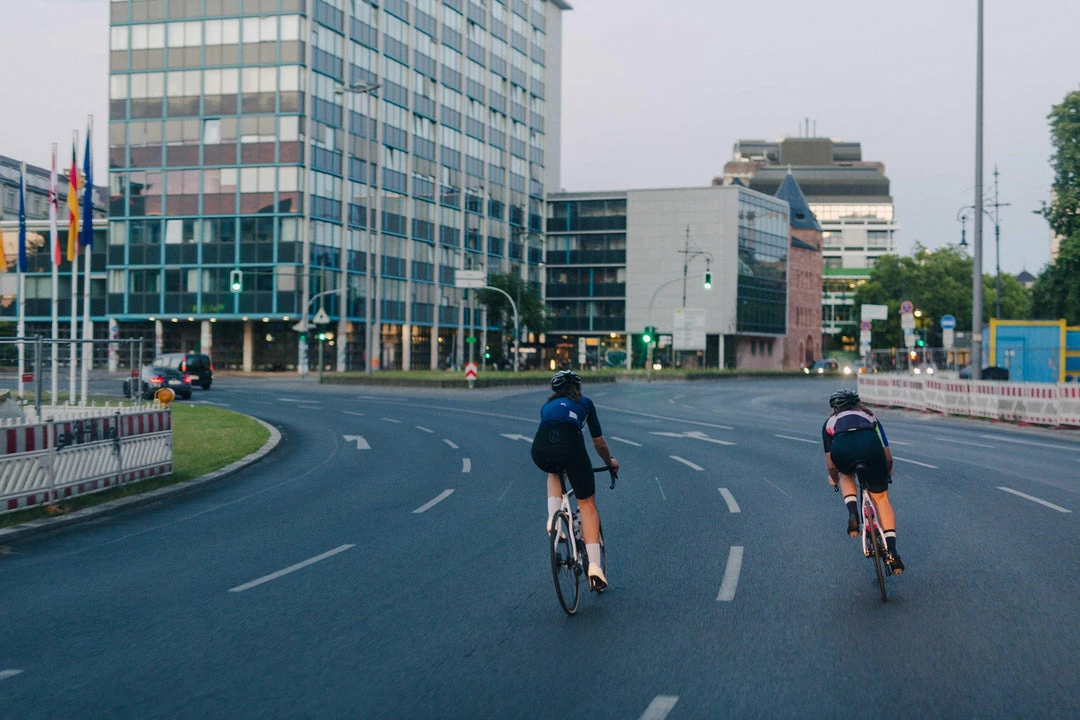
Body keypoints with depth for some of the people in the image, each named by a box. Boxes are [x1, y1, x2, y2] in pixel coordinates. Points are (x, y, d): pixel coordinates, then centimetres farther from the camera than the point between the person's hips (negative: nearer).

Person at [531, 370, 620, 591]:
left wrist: (552, 455, 67)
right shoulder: (585, 403, 31)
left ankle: (553, 518, 16)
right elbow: (599, 442, 37)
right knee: (587, 505, 11)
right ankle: (594, 566, 2)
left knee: (555, 472, 39)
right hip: (570, 445, -2)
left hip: (541, 450, 2)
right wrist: (610, 462, 55)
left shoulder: (547, 405, 36)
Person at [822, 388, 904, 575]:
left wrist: (834, 479, 56)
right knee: (881, 498, 15)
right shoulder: (869, 416, 40)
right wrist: (888, 472, 59)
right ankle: (891, 551, 3)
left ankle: (853, 514, 12)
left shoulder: (830, 422, 36)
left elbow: (831, 465, 35)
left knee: (846, 475, 35)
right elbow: (888, 456, 39)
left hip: (841, 448, 0)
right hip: (870, 445, 0)